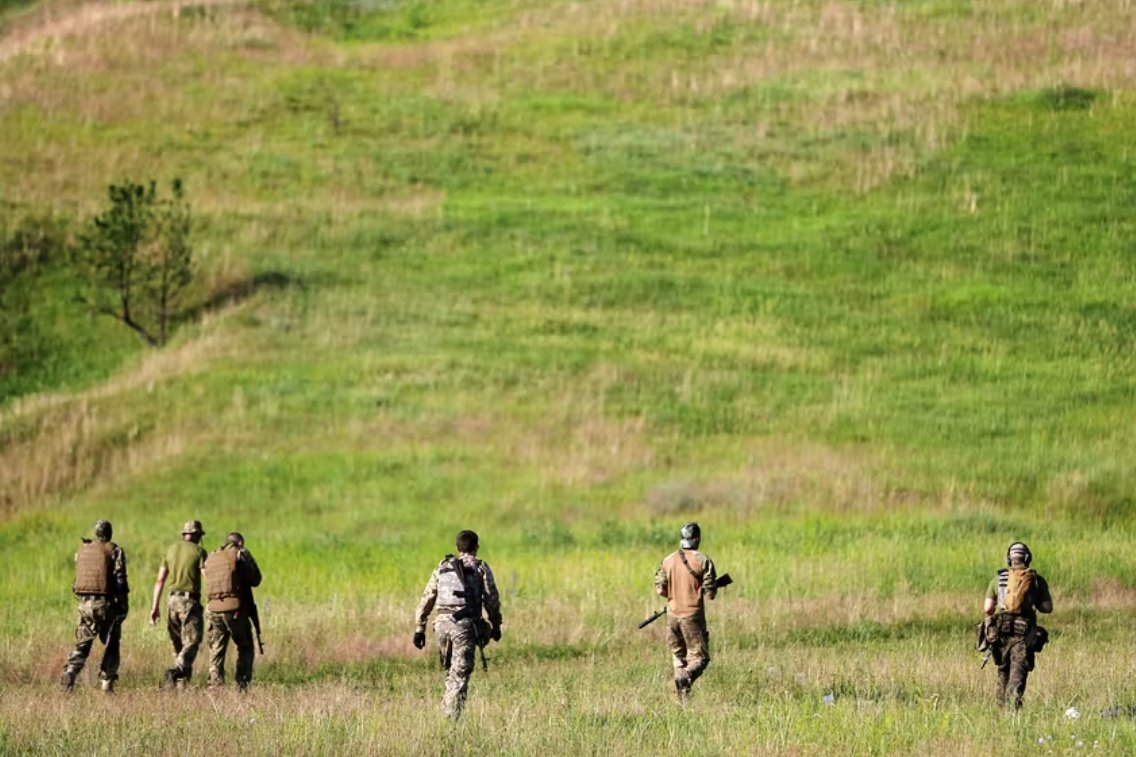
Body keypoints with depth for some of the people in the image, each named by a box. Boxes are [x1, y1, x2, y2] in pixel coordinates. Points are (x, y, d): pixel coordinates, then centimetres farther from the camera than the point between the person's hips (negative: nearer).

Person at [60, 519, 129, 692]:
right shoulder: (115, 551, -3)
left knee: (82, 644, 9)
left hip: (85, 603, 4)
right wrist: (124, 605, -7)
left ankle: (70, 673, -13)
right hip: (106, 603, -3)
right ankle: (106, 683, 4)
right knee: (111, 645, 9)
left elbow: (78, 577, 16)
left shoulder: (82, 550, 11)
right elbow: (120, 580, -9)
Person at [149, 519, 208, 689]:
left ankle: (182, 683, 17)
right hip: (191, 602, -5)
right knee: (191, 645, -6)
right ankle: (175, 672, -29)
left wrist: (155, 607, 12)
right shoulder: (199, 552, -4)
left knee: (178, 645, 15)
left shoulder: (171, 551, 10)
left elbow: (160, 580, 9)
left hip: (173, 601, 5)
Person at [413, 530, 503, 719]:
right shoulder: (480, 568, 6)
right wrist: (496, 625, 14)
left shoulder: (442, 567, 17)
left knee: (450, 671, 22)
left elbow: (427, 600, 14)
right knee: (459, 675, -4)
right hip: (464, 625, -4)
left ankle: (447, 712, 18)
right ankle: (451, 718, -14)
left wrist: (419, 629, 15)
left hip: (442, 623, 4)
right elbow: (492, 599, 3)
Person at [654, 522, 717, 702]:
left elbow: (660, 589, 2)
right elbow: (710, 593, -9)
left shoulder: (668, 561, 4)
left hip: (673, 614, 4)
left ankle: (683, 699, 9)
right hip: (693, 615, -4)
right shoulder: (703, 561, -8)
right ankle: (685, 678, -28)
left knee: (679, 655, 17)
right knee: (700, 657, 2)